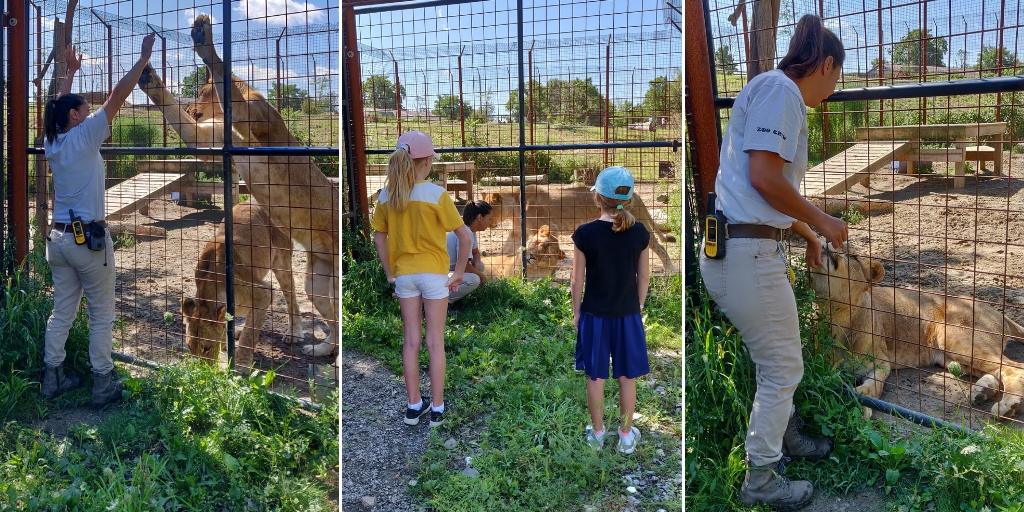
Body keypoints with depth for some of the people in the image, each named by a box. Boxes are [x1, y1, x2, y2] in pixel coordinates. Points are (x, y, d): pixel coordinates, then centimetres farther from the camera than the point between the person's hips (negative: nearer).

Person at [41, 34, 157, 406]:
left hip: (58, 237, 8)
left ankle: (52, 378, 21)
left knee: (62, 312, 14)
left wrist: (71, 71, 34)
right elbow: (117, 97, -12)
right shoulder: (83, 137, -12)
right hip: (88, 239, -7)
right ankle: (103, 386, 5)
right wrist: (143, 59, -8)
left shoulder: (52, 142, 7)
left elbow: (59, 105, 24)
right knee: (101, 316, 1)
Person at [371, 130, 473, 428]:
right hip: (434, 273, -3)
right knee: (435, 342, 7)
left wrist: (390, 273, 12)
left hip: (404, 274, 3)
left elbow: (379, 238, 4)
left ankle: (414, 405, 22)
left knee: (411, 341, 13)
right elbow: (465, 236, -15)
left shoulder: (386, 196, -4)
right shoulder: (436, 194, -16)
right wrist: (459, 271, -4)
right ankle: (437, 408, 15)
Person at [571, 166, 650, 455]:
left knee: (596, 378, 13)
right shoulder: (639, 233, -8)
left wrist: (576, 313, 5)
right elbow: (644, 277, 2)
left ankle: (597, 434, 26)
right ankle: (627, 436, 25)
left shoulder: (585, 234, -15)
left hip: (595, 315, -1)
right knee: (627, 379, 13)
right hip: (628, 315, 2)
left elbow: (578, 281, -8)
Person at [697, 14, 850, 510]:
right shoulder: (779, 88, -11)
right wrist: (820, 221, -7)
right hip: (746, 252, -10)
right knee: (783, 368, 5)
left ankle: (788, 436, 48)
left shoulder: (785, 98, 20)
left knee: (778, 361, 27)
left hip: (746, 248, 10)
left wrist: (809, 236, 38)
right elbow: (764, 177, -21)